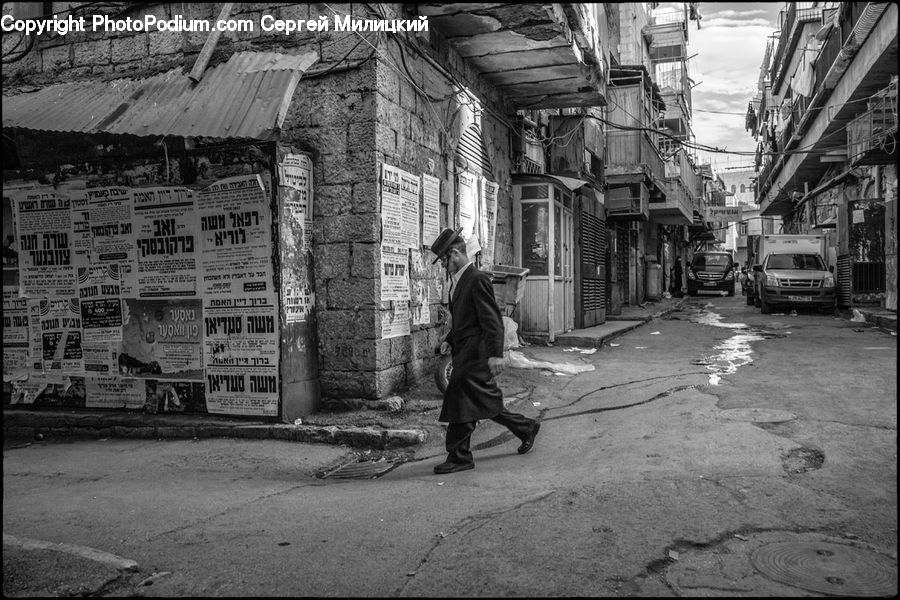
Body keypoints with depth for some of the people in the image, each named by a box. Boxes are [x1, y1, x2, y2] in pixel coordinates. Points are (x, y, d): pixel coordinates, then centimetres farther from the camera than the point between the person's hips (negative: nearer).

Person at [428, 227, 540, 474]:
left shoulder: (477, 280, -14)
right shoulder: (458, 281, 16)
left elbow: (492, 319, -19)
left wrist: (496, 354, -25)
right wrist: (449, 341, 9)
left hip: (475, 354, -10)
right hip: (464, 353, 10)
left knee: (461, 403, -6)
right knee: (486, 402, 16)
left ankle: (459, 457, 4)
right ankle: (526, 428, 32)